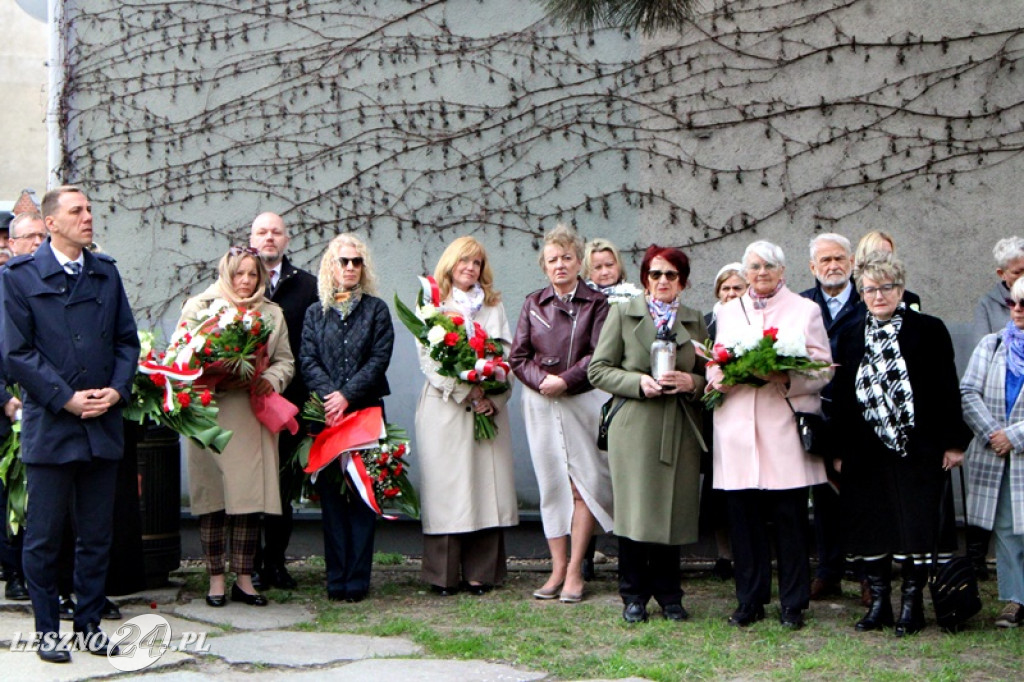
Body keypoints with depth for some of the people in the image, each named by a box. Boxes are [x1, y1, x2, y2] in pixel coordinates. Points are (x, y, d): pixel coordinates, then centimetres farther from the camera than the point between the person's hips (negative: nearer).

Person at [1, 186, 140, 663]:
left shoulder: (106, 273, 11)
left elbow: (127, 341, 11)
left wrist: (117, 390, -5)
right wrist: (66, 399, -13)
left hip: (103, 424, 4)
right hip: (49, 425, -4)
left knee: (97, 534, 10)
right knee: (44, 536, 4)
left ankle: (90, 623, 21)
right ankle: (47, 629, 16)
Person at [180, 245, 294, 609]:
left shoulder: (272, 314, 17)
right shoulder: (198, 307, 8)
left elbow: (285, 360, 14)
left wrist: (270, 379, -7)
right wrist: (216, 381, -13)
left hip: (253, 418, 2)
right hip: (213, 414, -2)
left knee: (251, 497, -1)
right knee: (213, 497, -3)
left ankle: (243, 578, 7)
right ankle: (216, 579, 5)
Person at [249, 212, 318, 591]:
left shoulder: (306, 286, 10)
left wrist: (310, 396, -4)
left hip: (290, 400, 1)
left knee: (285, 485, 4)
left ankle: (275, 560, 14)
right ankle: (251, 563, 8)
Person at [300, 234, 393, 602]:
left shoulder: (376, 310, 9)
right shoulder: (315, 313, 14)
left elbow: (379, 360, -1)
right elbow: (307, 360, 4)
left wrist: (347, 395, -12)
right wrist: (329, 396, -13)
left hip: (366, 410, -1)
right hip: (326, 415, 2)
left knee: (362, 494, -3)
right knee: (331, 495, 1)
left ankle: (358, 578, 0)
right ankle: (337, 578, 6)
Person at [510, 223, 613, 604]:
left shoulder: (596, 304, 2)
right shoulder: (533, 304, 10)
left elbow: (599, 356, -6)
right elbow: (517, 357, 6)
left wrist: (565, 380, -15)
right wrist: (541, 380, -11)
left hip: (582, 400, -2)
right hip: (540, 403, 2)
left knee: (584, 483, -4)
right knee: (552, 484, 3)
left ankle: (575, 570, 1)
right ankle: (557, 568, 7)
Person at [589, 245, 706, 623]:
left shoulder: (695, 321, 14)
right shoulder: (622, 314, 7)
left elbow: (709, 375, 16)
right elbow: (598, 370, 2)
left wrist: (691, 382, -6)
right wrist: (639, 383, -13)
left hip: (679, 432, 2)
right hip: (635, 426, -2)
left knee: (673, 512, 3)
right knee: (635, 511, -3)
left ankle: (668, 595, 17)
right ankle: (634, 595, 10)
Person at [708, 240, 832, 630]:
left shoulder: (805, 310, 9)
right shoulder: (727, 312, 18)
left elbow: (823, 368, 2)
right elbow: (714, 367, 17)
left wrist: (788, 380, -16)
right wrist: (720, 377, -7)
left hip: (786, 428, -2)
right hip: (738, 431, 3)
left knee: (790, 519, -2)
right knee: (743, 518, 2)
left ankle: (793, 604, 7)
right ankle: (750, 601, 13)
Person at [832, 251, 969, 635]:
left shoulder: (928, 330, 1)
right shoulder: (852, 337, 10)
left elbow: (947, 389, 0)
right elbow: (841, 397, 10)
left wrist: (953, 442, -5)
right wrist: (840, 451, 7)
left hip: (917, 449, -3)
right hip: (866, 452, 3)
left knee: (916, 527, -1)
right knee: (869, 528, 5)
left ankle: (912, 604, 9)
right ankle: (879, 602, 15)